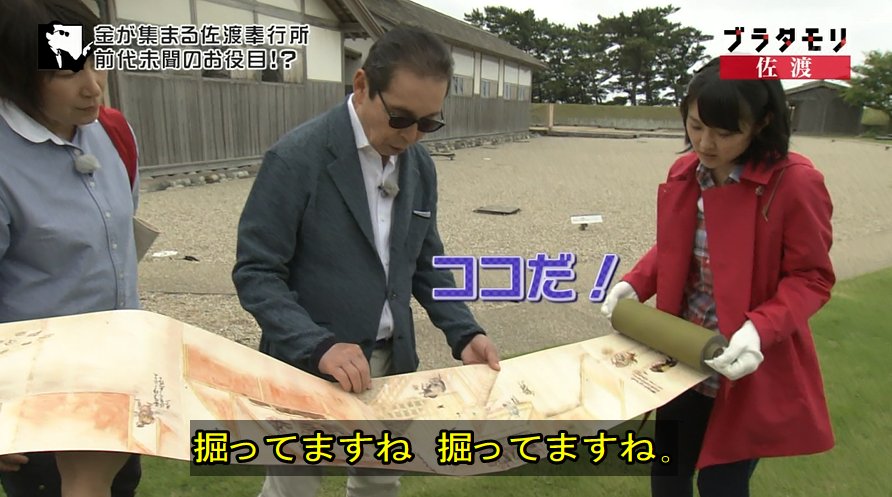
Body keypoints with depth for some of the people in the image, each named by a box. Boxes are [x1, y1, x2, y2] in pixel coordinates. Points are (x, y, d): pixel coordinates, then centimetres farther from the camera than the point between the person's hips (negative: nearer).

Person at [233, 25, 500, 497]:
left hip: (390, 361, 6)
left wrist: (464, 333, -2)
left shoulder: (420, 165, 2)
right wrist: (318, 345, -27)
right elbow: (255, 273, -16)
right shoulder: (296, 158, -18)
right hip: (310, 366, -5)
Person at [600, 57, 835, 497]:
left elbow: (811, 277, -14)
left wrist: (759, 330, -30)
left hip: (749, 367, -5)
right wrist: (636, 283, -7)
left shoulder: (794, 183, -19)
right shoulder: (684, 173, -1)